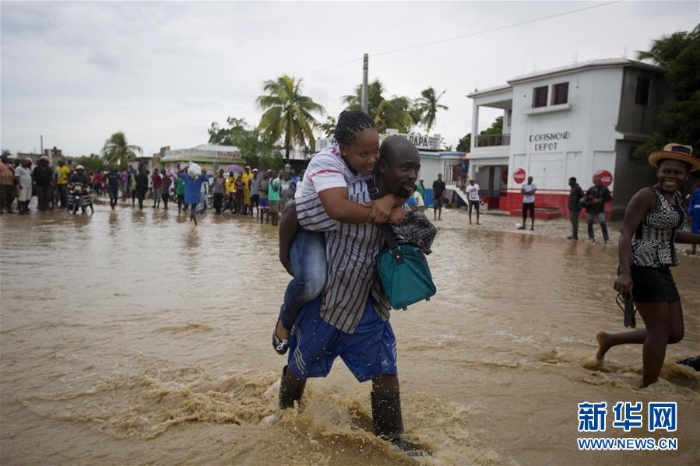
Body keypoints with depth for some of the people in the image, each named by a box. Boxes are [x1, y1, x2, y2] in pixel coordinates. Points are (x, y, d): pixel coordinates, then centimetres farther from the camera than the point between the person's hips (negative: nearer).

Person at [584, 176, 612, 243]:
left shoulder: (604, 189, 0)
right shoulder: (591, 189, 8)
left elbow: (609, 198, -1)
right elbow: (585, 198, 16)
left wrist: (600, 200, -13)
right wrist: (588, 198, -7)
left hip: (600, 210, -3)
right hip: (590, 209, 3)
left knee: (603, 223, -12)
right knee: (590, 224, 7)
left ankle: (606, 238, -4)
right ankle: (591, 237, 19)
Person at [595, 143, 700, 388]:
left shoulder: (677, 198, 13)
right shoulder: (647, 196, -12)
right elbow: (626, 233, -19)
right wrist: (624, 272, -30)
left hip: (662, 270, 9)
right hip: (644, 269, -9)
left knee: (675, 333, 12)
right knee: (660, 332, -3)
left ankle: (609, 339, 25)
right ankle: (648, 387, 13)